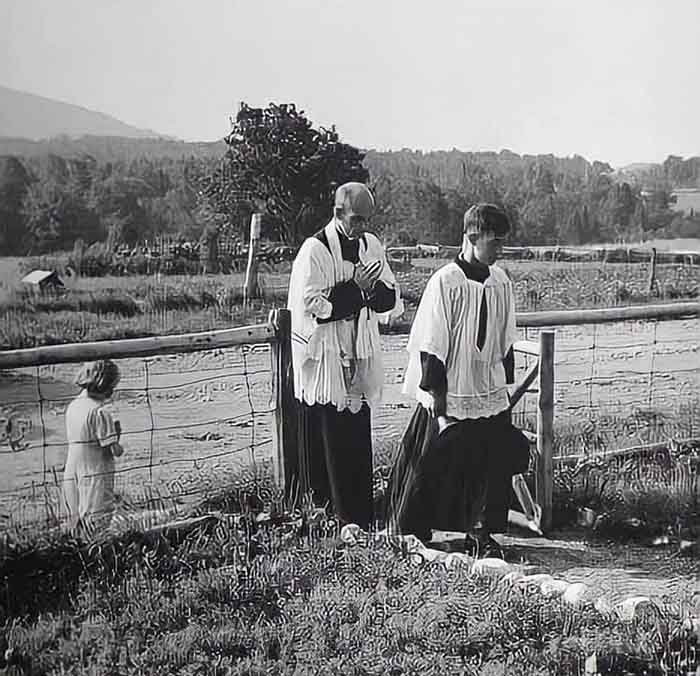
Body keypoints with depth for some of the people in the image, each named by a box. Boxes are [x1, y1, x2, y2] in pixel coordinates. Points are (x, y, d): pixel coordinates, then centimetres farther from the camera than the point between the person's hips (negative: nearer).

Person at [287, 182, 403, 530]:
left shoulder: (371, 245, 8)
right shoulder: (314, 250, -10)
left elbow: (392, 301, 9)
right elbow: (311, 306, -16)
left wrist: (375, 289, -13)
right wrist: (355, 287, -18)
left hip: (359, 361, 6)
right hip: (323, 363, -5)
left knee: (357, 445, 9)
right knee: (325, 445, -1)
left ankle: (358, 520, 19)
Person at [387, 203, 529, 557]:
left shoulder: (500, 282, 5)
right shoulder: (445, 282, -13)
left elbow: (505, 345, 13)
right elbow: (431, 348, -12)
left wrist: (505, 390, 13)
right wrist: (438, 402, -13)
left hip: (491, 399, 5)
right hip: (450, 398, -5)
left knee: (493, 466, 7)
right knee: (433, 469, 4)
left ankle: (481, 531, 23)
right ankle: (410, 534, 21)